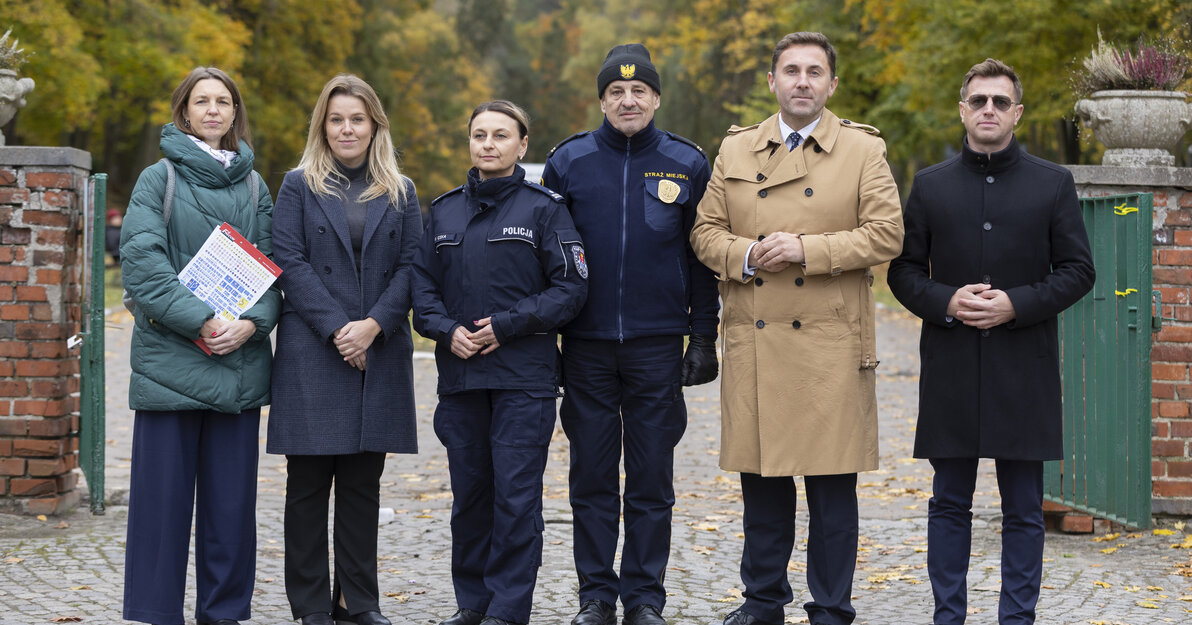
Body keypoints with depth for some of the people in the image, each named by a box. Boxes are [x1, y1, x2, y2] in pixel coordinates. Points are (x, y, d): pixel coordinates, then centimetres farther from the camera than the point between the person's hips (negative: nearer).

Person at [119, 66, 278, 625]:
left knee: (231, 496, 5)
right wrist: (202, 320, -17)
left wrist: (250, 323, -10)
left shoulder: (253, 186, 14)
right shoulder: (159, 179, 4)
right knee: (164, 494, -1)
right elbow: (142, 261, -8)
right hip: (171, 359, -3)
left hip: (239, 363, 3)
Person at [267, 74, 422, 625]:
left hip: (379, 352, 2)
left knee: (363, 481, 6)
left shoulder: (400, 193, 12)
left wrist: (372, 326, -11)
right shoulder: (299, 187, 5)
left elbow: (411, 268, 4)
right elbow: (290, 263, -4)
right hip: (311, 351, -2)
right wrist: (336, 329, -14)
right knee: (309, 480, 0)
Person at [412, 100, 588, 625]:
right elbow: (422, 285, 13)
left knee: (516, 493, -5)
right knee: (468, 491, 9)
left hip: (524, 376, -4)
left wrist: (507, 325, -12)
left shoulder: (543, 208, 1)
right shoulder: (444, 212, 13)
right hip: (459, 374, 4)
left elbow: (571, 286, -4)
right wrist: (447, 330, -6)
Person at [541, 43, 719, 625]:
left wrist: (703, 338, 2)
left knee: (652, 480, 4)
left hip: (657, 346, 0)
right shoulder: (568, 161, 4)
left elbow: (703, 257, 7)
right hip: (587, 345, 0)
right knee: (592, 478, 5)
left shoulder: (686, 163, 4)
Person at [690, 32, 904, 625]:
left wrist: (808, 249, -14)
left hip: (831, 346, -3)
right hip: (753, 344, 3)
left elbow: (886, 234, -4)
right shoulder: (736, 149, 12)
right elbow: (706, 231, 12)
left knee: (832, 485, 1)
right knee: (761, 477, 9)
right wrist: (745, 255, -8)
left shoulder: (863, 149, 4)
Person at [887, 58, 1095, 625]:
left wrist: (1017, 304, -12)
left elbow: (1078, 271, 3)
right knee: (949, 503, 7)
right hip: (950, 369, 1)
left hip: (1025, 368, -1)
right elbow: (903, 269, 8)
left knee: (1023, 509, 3)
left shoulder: (1053, 184, 5)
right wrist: (944, 302, -11)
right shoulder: (930, 185, 8)